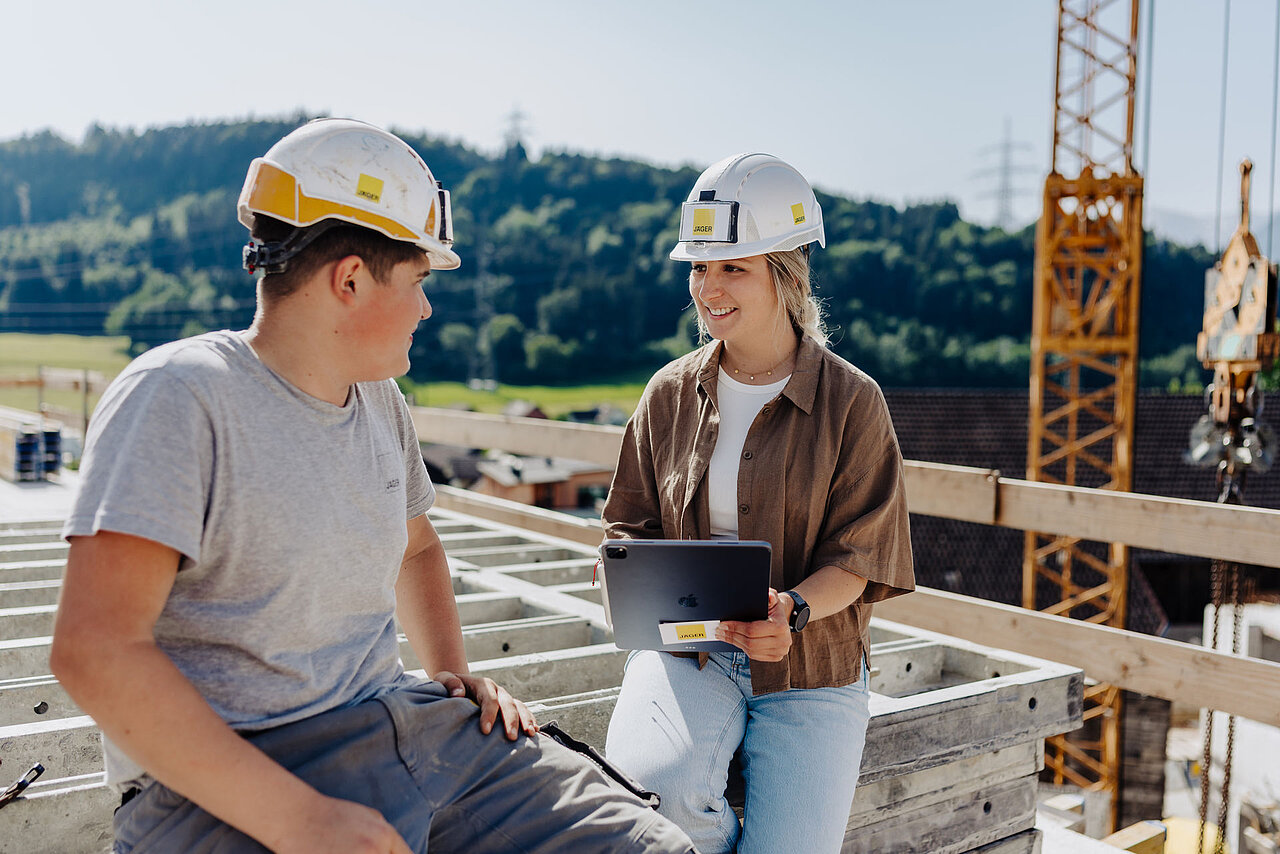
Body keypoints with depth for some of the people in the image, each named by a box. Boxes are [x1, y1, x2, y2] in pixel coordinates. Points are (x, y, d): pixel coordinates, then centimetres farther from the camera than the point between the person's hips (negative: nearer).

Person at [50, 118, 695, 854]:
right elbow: (94, 648, -19)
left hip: (404, 728, 7)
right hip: (225, 786, -6)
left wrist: (455, 677, 13)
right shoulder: (178, 396, -11)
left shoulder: (380, 402, 12)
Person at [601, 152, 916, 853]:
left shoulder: (851, 400, -3)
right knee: (645, 784, -27)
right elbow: (631, 525, 14)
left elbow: (858, 557, -5)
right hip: (684, 648, 2)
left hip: (809, 668, -2)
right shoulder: (670, 393, 7)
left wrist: (792, 609, -25)